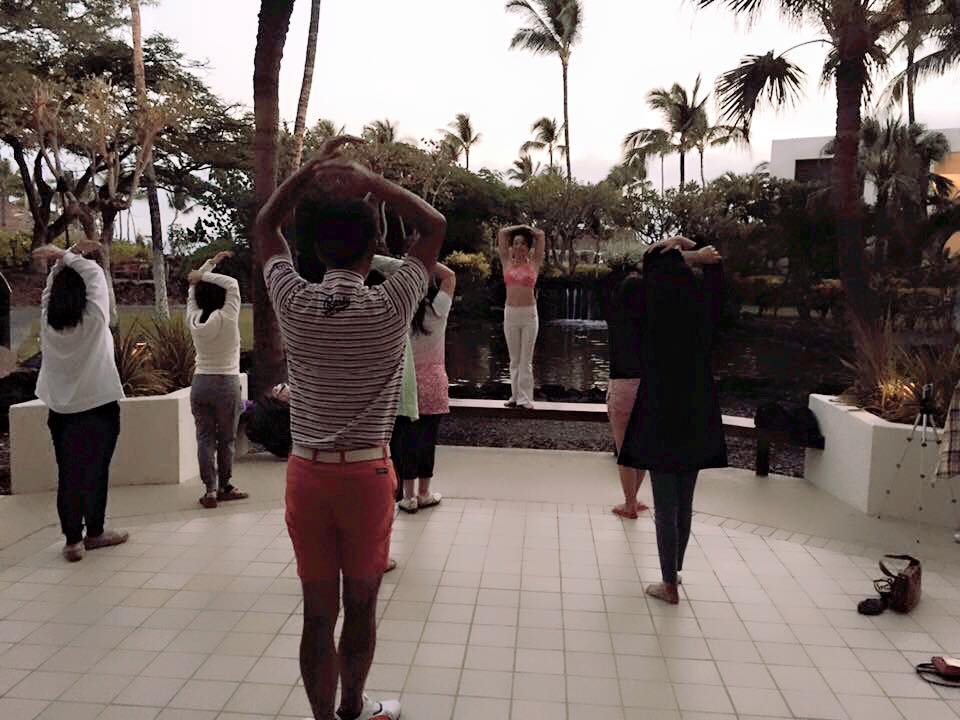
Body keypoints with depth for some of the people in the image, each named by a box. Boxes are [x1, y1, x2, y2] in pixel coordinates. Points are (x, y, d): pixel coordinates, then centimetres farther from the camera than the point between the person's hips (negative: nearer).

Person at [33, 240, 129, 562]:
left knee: (68, 475, 7)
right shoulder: (94, 320, -13)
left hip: (61, 411, 3)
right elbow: (95, 274, -4)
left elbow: (53, 284, 8)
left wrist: (64, 259, 6)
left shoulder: (47, 322, -5)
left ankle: (73, 539, 10)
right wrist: (67, 256, -2)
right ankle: (94, 532, 20)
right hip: (99, 407, -3)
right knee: (95, 472, 9)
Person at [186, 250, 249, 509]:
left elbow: (193, 288, 16)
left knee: (205, 437, 5)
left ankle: (210, 490, 4)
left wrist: (210, 263, 20)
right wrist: (205, 275, -4)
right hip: (226, 384, -4)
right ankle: (224, 488, 16)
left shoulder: (193, 320, 2)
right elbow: (232, 284, -3)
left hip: (200, 383, 4)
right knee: (226, 439, 7)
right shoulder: (227, 319, -10)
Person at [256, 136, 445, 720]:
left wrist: (311, 169, 9)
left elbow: (264, 227, 13)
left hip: (307, 473, 2)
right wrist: (369, 180, -3)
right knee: (361, 607, 17)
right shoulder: (390, 307, -11)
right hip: (367, 474, -2)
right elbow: (435, 226, 3)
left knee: (319, 613, 11)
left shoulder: (295, 303, -6)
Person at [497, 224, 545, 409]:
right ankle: (515, 396, 13)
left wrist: (528, 229, 20)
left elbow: (541, 235, 5)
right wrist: (521, 227, 20)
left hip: (529, 313, -2)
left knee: (526, 360, -1)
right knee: (514, 359, 7)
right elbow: (502, 232, 10)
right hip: (510, 313, 2)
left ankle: (525, 398, 2)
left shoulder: (534, 264, 4)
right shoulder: (507, 262, 8)